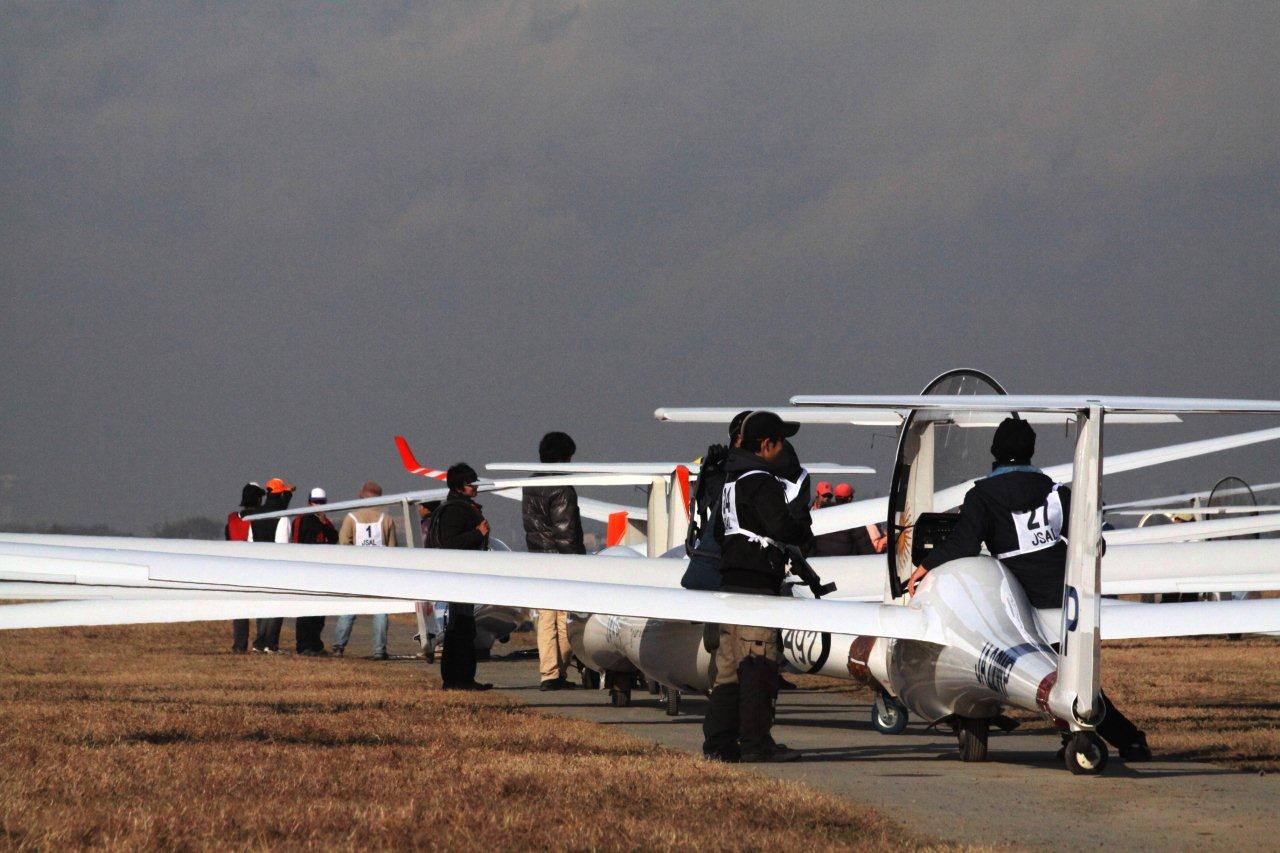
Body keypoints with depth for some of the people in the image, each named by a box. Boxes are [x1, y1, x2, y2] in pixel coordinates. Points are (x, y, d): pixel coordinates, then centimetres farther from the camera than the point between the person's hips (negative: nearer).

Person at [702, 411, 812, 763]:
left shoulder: (733, 480, 19)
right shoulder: (762, 482, -11)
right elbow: (782, 527, -20)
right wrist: (805, 529, 1)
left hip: (732, 578, 9)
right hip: (756, 582, -9)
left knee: (729, 664, 10)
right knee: (758, 662, -7)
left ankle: (718, 741, 9)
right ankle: (755, 742, -7)